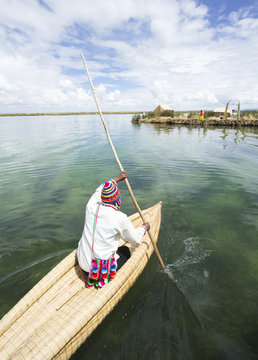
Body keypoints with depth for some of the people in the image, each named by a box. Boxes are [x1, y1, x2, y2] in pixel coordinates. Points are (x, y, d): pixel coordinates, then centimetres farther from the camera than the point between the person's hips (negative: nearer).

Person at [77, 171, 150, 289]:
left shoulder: (91, 206, -10)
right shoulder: (120, 217, -22)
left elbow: (99, 191, 12)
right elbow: (135, 237, -5)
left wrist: (116, 179, 23)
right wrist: (144, 228, 15)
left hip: (82, 261, 5)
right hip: (103, 267, -4)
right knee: (125, 250, 22)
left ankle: (85, 272, 19)